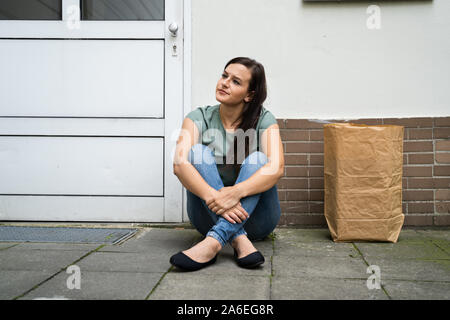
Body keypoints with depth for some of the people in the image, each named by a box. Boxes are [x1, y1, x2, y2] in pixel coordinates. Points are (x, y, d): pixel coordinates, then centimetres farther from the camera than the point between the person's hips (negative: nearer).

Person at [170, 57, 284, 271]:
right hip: (209, 216, 1)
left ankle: (214, 240, -42)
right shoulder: (200, 117, -2)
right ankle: (239, 241, -36)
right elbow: (180, 164, -19)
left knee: (258, 158, -25)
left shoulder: (263, 120, -4)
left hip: (254, 217, -1)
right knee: (198, 152, -20)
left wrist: (236, 192, -39)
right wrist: (212, 196, -37)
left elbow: (276, 168, -21)